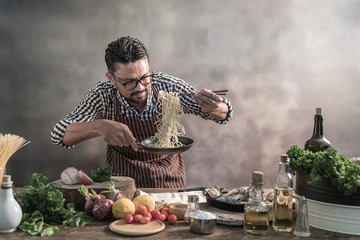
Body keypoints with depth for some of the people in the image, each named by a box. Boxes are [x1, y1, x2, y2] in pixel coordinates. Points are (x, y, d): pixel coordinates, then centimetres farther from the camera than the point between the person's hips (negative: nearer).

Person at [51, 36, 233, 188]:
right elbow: (59, 134, -25)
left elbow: (224, 112, -12)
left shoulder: (168, 86, -19)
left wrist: (213, 108, -37)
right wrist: (100, 126, -43)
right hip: (123, 176, 0)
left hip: (169, 177, 1)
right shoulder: (103, 96, -20)